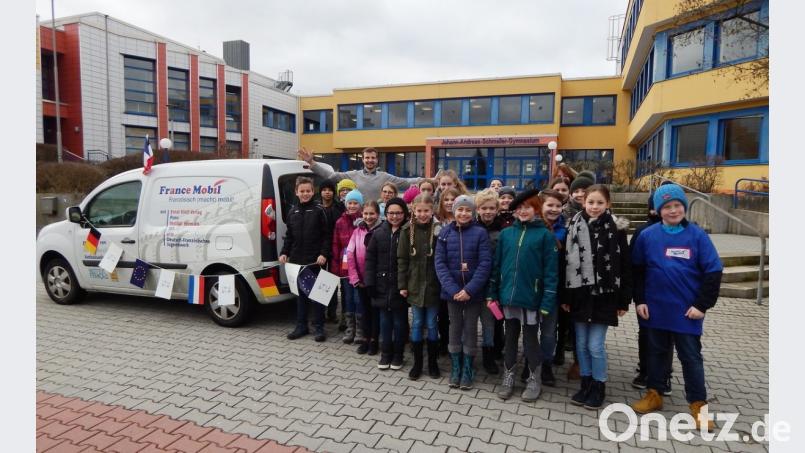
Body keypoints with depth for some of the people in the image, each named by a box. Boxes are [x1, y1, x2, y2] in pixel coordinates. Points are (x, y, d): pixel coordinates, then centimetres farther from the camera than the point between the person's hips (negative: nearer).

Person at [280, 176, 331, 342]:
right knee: (300, 293, 11)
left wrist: (324, 254, -14)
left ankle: (319, 327, 14)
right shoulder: (293, 212, 11)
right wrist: (284, 253, 6)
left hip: (315, 260, -4)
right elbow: (289, 236, 16)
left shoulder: (319, 210, -3)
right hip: (297, 260, 5)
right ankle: (301, 326, 23)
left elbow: (326, 235, -6)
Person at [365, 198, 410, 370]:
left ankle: (397, 355, 24)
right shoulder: (378, 233, 4)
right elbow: (370, 259, 3)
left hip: (400, 285, -3)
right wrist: (370, 282, -4)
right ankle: (385, 354, 26)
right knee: (385, 321, 12)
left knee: (399, 322, 9)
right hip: (382, 284, 3)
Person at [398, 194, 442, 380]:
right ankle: (417, 363, 24)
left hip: (433, 286, -1)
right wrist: (402, 284, -1)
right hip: (415, 285, 2)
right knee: (417, 324, 11)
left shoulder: (438, 229, -7)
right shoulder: (407, 230, -2)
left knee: (431, 324, 9)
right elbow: (402, 259, 1)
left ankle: (433, 363, 25)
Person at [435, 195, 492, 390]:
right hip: (452, 291, 2)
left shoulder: (480, 233, -6)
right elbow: (440, 263, -4)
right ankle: (455, 369, 24)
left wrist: (469, 289, -18)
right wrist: (453, 289, -15)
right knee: (455, 328, 11)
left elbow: (485, 264, -10)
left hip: (473, 291, -1)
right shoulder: (445, 233, 0)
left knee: (470, 329, 8)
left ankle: (467, 370, 22)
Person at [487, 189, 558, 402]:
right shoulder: (506, 233, 6)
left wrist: (547, 302, -13)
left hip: (531, 297, -3)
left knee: (530, 339, 11)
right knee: (510, 338, 15)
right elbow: (497, 265, 8)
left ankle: (533, 380, 28)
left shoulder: (545, 235, -6)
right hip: (508, 296, 3)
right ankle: (508, 378, 29)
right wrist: (492, 293, 4)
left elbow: (551, 271, -8)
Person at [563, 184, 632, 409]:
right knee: (581, 344, 11)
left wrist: (624, 300, -4)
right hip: (579, 294, 3)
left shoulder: (616, 228, -5)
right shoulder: (574, 226, 2)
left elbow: (625, 266, -3)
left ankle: (599, 387, 21)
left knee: (595, 346, 0)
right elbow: (566, 262, 4)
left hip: (603, 295, -3)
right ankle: (586, 385, 28)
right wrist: (564, 296, 3)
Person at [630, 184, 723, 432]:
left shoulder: (697, 235, -7)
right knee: (657, 352, 15)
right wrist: (639, 300, 0)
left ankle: (698, 404, 22)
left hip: (687, 310, -2)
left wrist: (702, 305, -8)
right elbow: (638, 270, 4)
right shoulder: (647, 235, -3)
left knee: (691, 357, 8)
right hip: (656, 308, 2)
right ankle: (654, 394, 30)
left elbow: (713, 272, -5)